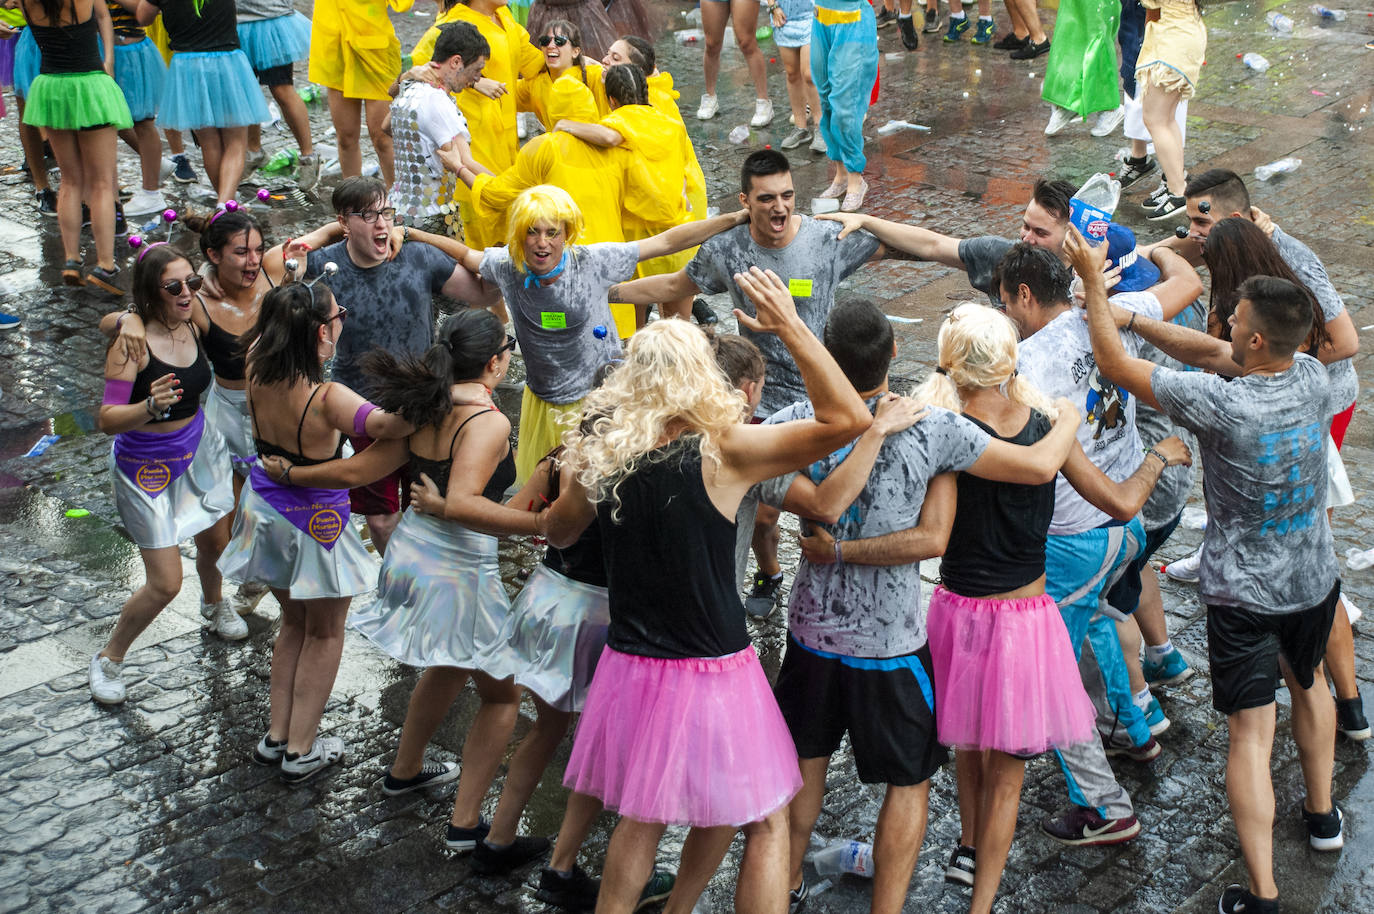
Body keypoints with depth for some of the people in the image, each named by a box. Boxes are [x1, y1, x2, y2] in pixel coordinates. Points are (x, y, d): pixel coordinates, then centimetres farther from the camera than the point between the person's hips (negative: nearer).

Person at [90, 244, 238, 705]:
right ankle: (109, 658, 17)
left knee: (214, 542, 23)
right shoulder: (132, 341, -27)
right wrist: (150, 407, -47)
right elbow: (107, 419, -29)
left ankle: (214, 602, 57)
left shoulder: (192, 324, -8)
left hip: (197, 447, 6)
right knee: (165, 583, -6)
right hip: (147, 464, -6)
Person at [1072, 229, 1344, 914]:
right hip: (1315, 577, 6)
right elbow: (1212, 351, 1)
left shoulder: (1221, 404, -29)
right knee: (1307, 681, 31)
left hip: (1243, 593, -6)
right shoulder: (1312, 378, -11)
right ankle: (1322, 815, 47)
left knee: (1251, 733, -1)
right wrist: (1130, 316, -1)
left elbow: (1116, 365, -19)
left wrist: (1094, 284, -8)